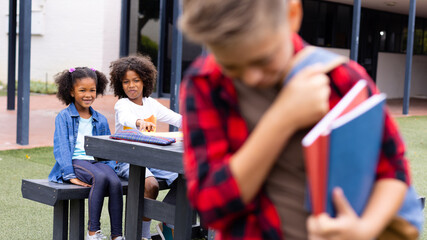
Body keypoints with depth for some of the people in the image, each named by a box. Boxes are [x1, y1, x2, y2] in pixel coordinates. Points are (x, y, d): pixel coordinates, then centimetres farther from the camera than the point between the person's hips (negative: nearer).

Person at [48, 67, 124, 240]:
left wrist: (110, 167, 0)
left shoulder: (100, 120, 19)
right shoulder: (64, 117, 6)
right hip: (76, 161, -4)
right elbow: (60, 147, -3)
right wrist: (70, 175, -15)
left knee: (115, 182, -29)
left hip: (98, 161, 4)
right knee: (100, 177, -35)